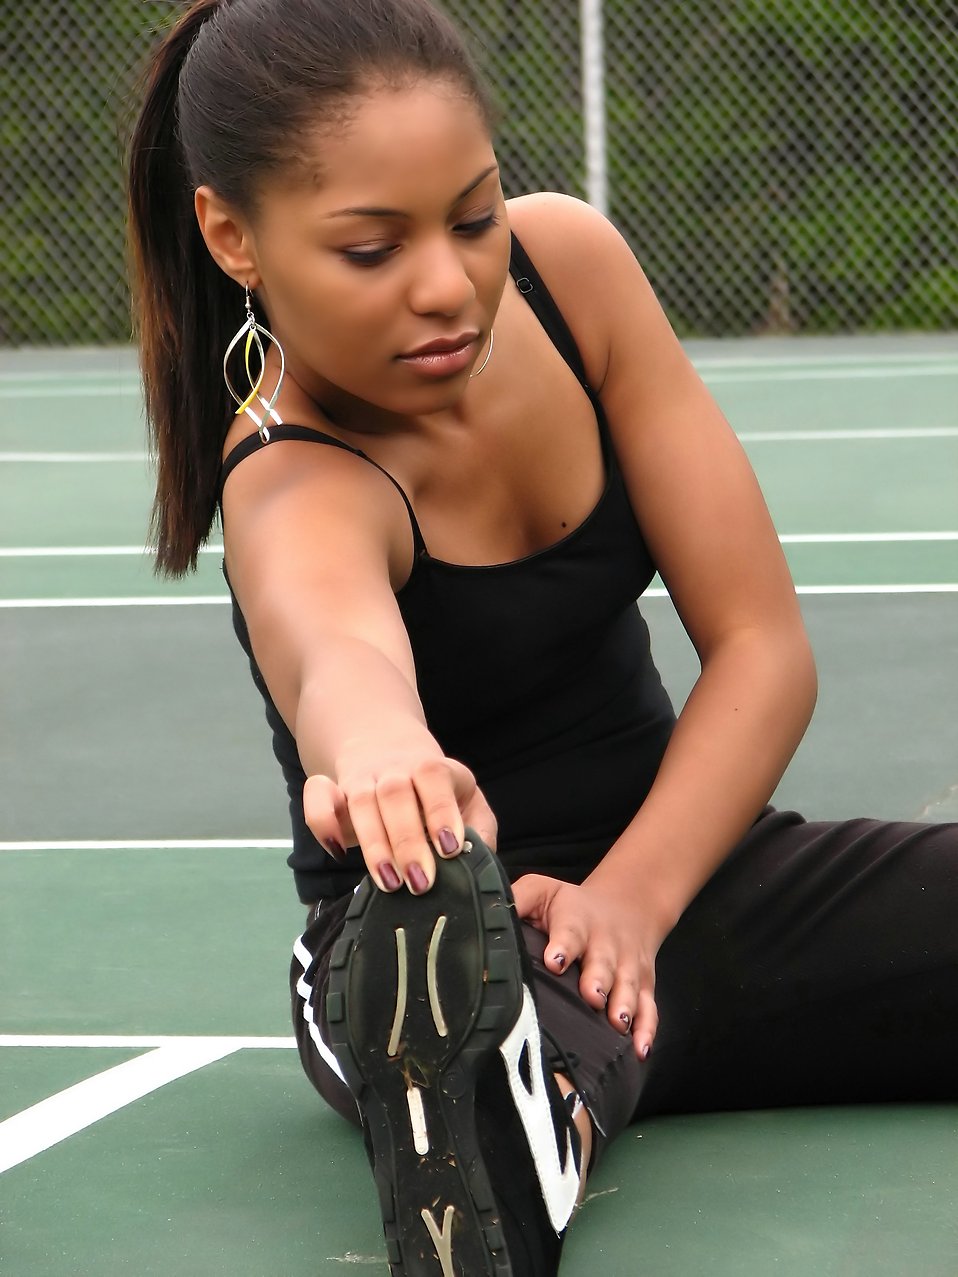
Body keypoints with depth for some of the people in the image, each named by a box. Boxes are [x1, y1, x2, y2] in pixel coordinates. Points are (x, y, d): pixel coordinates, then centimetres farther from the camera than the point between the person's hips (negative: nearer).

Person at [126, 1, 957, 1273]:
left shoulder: (567, 262, -8)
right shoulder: (294, 486, -24)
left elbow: (762, 645, -8)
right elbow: (335, 645, -51)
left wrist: (633, 896, -24)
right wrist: (376, 750, -76)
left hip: (681, 861, 6)